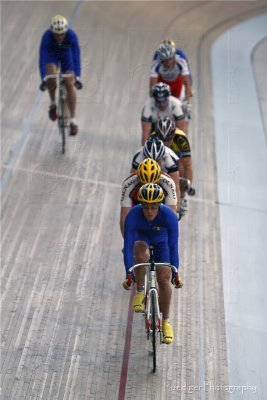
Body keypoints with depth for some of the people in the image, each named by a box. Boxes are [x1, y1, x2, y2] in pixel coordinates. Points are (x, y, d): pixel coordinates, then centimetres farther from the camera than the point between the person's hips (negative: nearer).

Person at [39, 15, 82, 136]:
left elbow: (76, 57, -35)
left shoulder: (72, 36, -34)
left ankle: (73, 119, -9)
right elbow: (42, 58, -37)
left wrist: (77, 77, -44)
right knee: (51, 77, -29)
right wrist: (43, 79, -46)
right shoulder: (47, 36, -35)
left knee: (70, 84, -15)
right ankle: (53, 103, -2)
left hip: (66, 55, 0)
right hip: (51, 55, 0)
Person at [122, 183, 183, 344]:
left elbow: (173, 246, -33)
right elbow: (128, 245, -35)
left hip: (162, 240, 0)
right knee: (141, 254, -36)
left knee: (163, 279, -10)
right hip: (142, 237, 0)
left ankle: (166, 320, 7)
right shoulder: (133, 215, -35)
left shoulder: (169, 216, -36)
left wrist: (175, 274, -36)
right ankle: (140, 292, -15)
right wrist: (128, 274, -39)